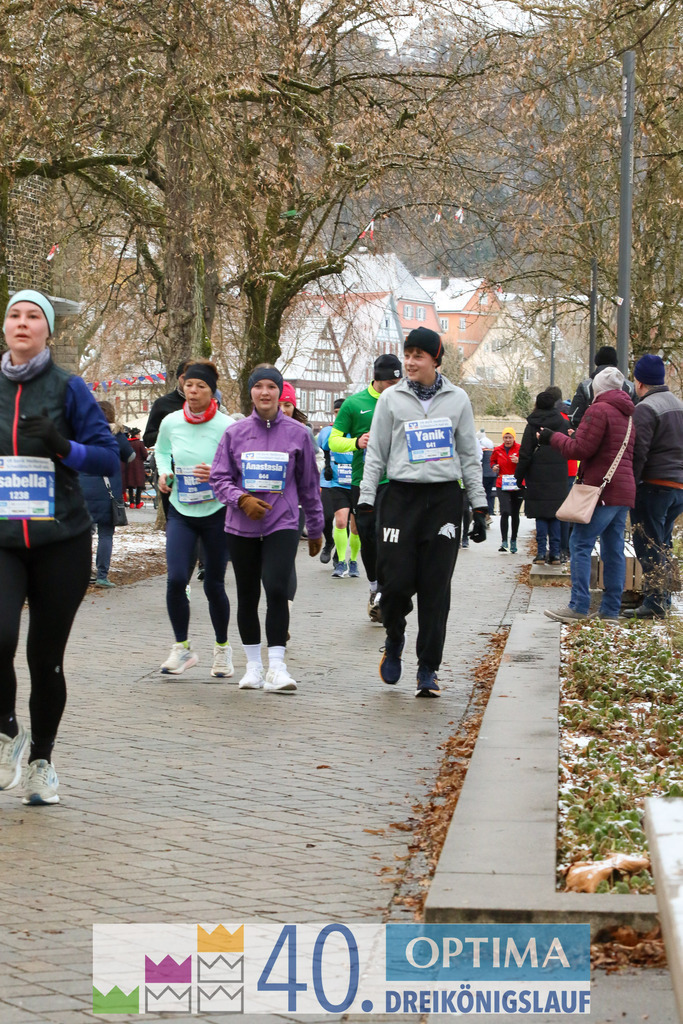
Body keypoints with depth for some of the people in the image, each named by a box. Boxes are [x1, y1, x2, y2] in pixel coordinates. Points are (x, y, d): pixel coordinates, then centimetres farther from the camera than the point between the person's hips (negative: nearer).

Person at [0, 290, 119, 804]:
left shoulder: (68, 389, 0)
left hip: (61, 541, -1)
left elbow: (109, 456, -4)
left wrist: (63, 447, -18)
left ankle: (42, 760, 25)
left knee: (46, 655, 5)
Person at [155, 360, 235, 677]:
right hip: (180, 511, 2)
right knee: (176, 579, -13)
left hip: (217, 512, -2)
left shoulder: (226, 427, -11)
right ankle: (182, 648, 3)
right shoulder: (171, 422, 0)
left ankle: (222, 648, 27)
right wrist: (164, 473, 2)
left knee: (214, 585, 5)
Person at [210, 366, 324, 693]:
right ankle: (253, 665, 22)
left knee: (276, 589, -18)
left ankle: (277, 666, -14)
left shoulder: (297, 433, 3)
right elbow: (219, 477, 5)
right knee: (247, 596, 9)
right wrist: (242, 499, -14)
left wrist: (315, 529, 16)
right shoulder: (235, 433, 4)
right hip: (242, 527, 2)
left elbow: (309, 484, 11)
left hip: (282, 524, -2)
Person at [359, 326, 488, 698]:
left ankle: (428, 669, 6)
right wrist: (366, 500, 0)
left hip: (444, 498, 1)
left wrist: (479, 505, 8)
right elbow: (376, 453, 8)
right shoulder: (391, 399, 6)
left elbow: (470, 455, 12)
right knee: (397, 580, -8)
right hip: (401, 496, 0)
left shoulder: (457, 399, 9)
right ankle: (394, 640, 22)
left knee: (436, 587, -1)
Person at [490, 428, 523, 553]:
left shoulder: (520, 449, -2)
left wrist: (519, 461, -19)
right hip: (502, 486, 0)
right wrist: (494, 467, 3)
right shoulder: (497, 451, 6)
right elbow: (493, 461, 25)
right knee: (505, 512, -17)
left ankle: (513, 541, 26)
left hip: (517, 486, 0)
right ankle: (504, 542, -14)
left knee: (515, 514, 9)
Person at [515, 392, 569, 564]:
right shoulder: (563, 423, 4)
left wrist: (519, 477, 3)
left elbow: (525, 455, -5)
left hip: (538, 477, -2)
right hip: (558, 477, 2)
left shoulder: (532, 426, -5)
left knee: (541, 514, 2)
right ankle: (555, 553, 4)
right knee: (555, 514, 6)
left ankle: (541, 551, -3)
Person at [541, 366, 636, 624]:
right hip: (624, 489, 9)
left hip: (602, 488, -9)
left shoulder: (599, 411, -9)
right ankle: (611, 609, 8)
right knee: (613, 549, 9)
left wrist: (553, 438, 1)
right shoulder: (629, 414, 18)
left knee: (580, 544, -7)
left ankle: (579, 607, -14)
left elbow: (580, 449, -14)